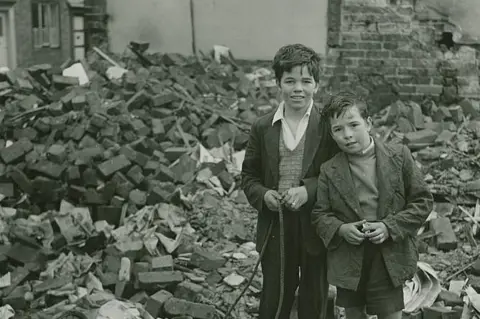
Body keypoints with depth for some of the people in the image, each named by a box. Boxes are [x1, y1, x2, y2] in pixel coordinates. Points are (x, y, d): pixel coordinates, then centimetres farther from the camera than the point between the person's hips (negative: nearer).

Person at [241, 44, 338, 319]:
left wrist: (308, 191, -21)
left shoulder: (328, 126, -7)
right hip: (275, 229, 2)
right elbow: (249, 175, 8)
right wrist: (263, 195, -12)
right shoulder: (262, 128, 2)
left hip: (316, 231, -2)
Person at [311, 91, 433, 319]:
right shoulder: (329, 171, -1)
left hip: (389, 259, -1)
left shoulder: (399, 156, -4)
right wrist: (341, 229, -17)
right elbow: (320, 215, 3)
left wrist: (390, 226, -15)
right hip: (348, 262, 2)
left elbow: (423, 201, -3)